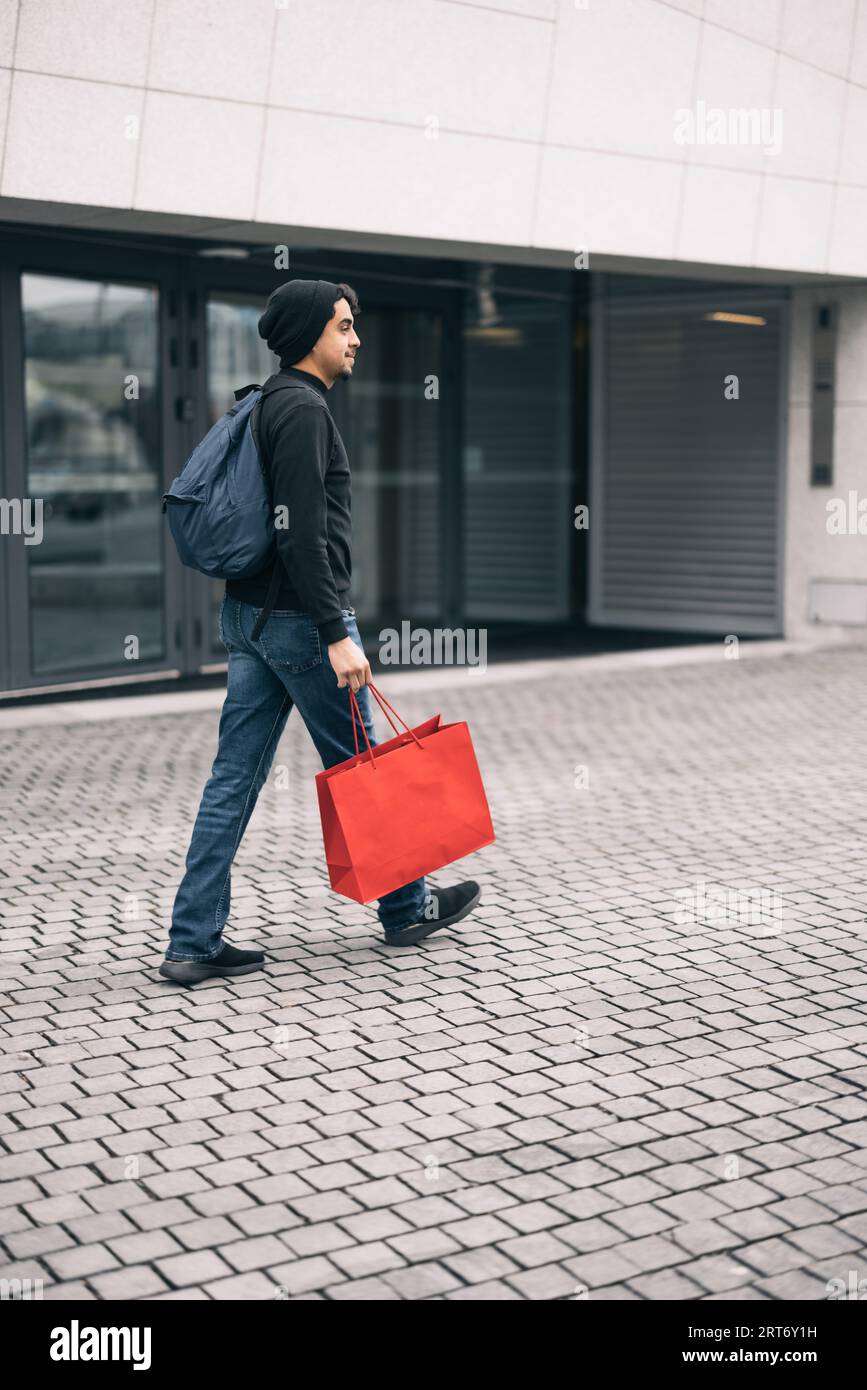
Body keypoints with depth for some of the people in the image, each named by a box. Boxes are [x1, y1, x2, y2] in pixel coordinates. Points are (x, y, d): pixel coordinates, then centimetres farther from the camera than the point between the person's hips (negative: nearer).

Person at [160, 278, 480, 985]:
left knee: (235, 775, 6)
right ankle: (407, 908, 23)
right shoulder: (304, 408, -14)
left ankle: (193, 942, 6)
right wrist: (336, 635, -23)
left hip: (249, 614, 10)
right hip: (300, 616, -10)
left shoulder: (271, 403, 17)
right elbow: (303, 535, -22)